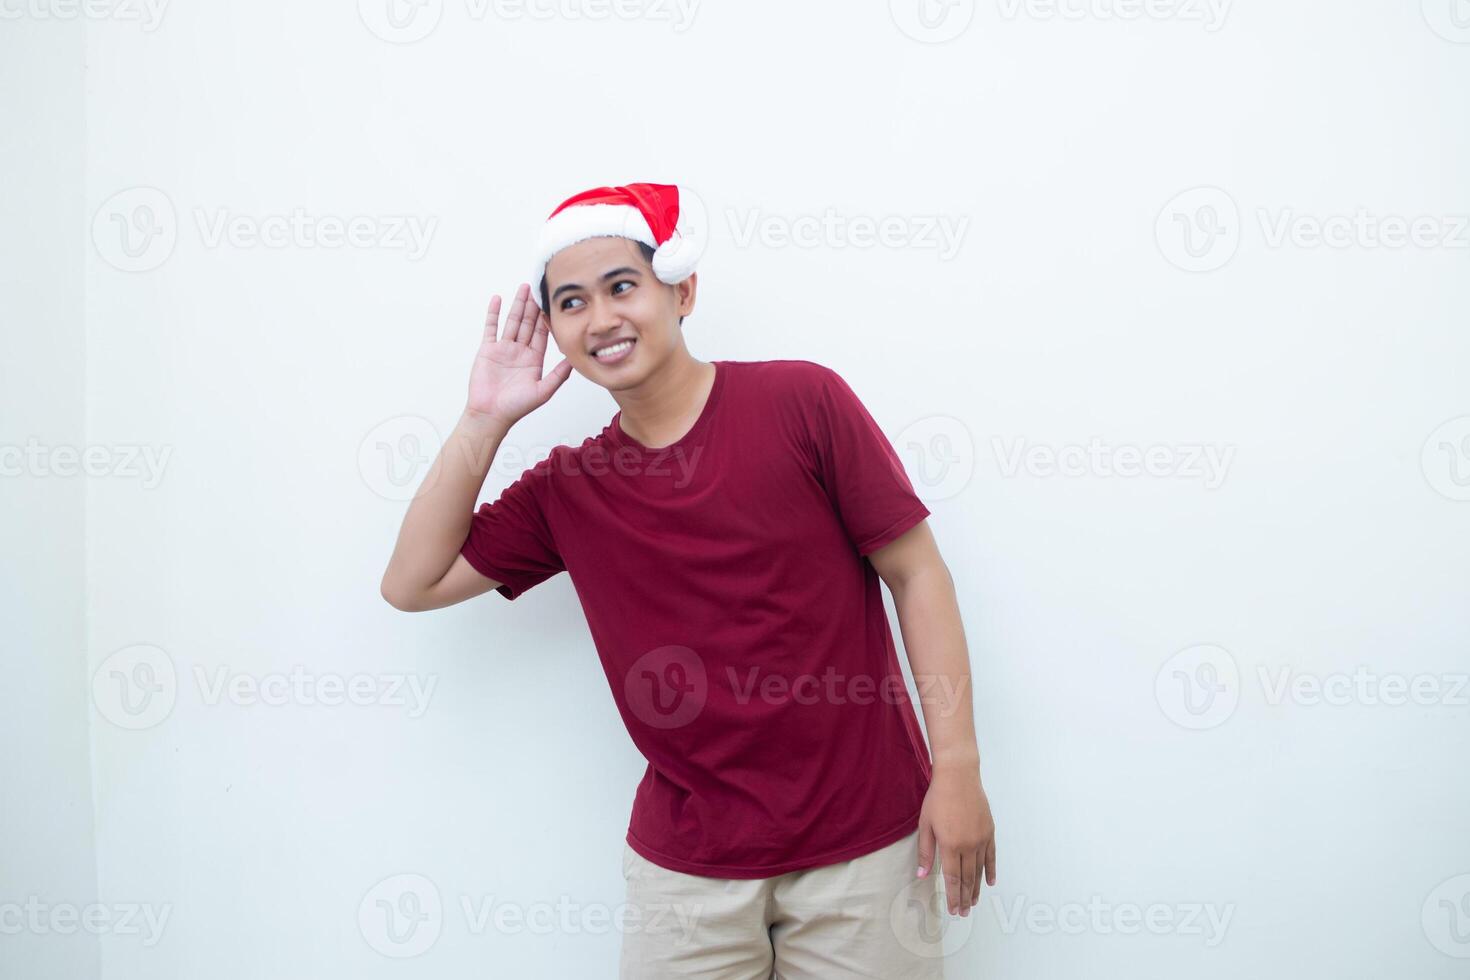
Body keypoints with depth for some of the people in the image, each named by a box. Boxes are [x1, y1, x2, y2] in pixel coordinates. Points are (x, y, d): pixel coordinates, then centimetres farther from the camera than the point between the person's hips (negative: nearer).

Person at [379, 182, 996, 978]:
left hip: (863, 846, -2)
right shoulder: (567, 490, 4)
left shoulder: (801, 401, -8)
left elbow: (915, 573, -5)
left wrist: (958, 768, -9)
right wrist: (484, 420, -2)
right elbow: (412, 583, 4)